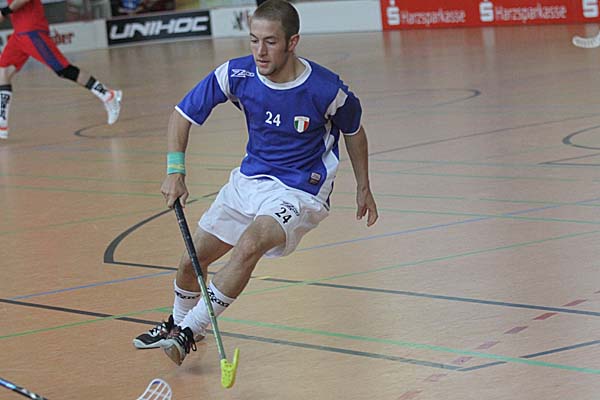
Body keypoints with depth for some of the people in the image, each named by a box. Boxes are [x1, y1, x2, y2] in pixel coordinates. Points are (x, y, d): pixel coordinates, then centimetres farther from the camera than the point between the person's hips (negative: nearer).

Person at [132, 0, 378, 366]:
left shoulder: (327, 90, -20)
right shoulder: (237, 75, -15)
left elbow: (353, 132, 2)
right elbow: (182, 116, -4)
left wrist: (364, 189, 12)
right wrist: (175, 171, -17)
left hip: (300, 191, -5)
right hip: (249, 181, 5)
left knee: (249, 244, -32)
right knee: (192, 260, 10)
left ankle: (187, 333, -21)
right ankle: (178, 322, 42)